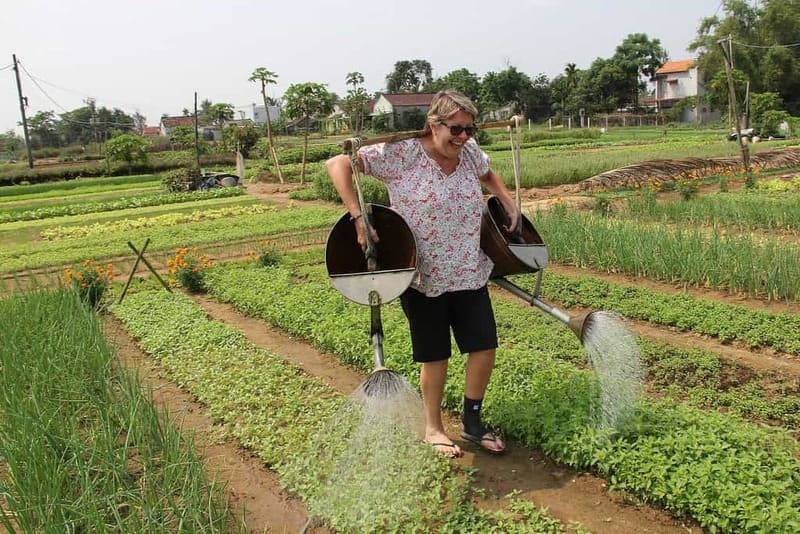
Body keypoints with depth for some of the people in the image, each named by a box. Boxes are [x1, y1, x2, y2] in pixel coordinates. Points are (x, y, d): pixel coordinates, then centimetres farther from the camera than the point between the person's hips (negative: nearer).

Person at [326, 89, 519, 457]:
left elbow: (488, 175, 24)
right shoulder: (402, 154, -18)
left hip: (470, 273, 5)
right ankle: (433, 429, 31)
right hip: (422, 276, -5)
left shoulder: (470, 151, 0)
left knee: (485, 347, 6)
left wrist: (510, 206, 10)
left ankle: (472, 423, 28)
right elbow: (338, 164, -20)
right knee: (435, 356, 9)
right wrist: (357, 217, -28)